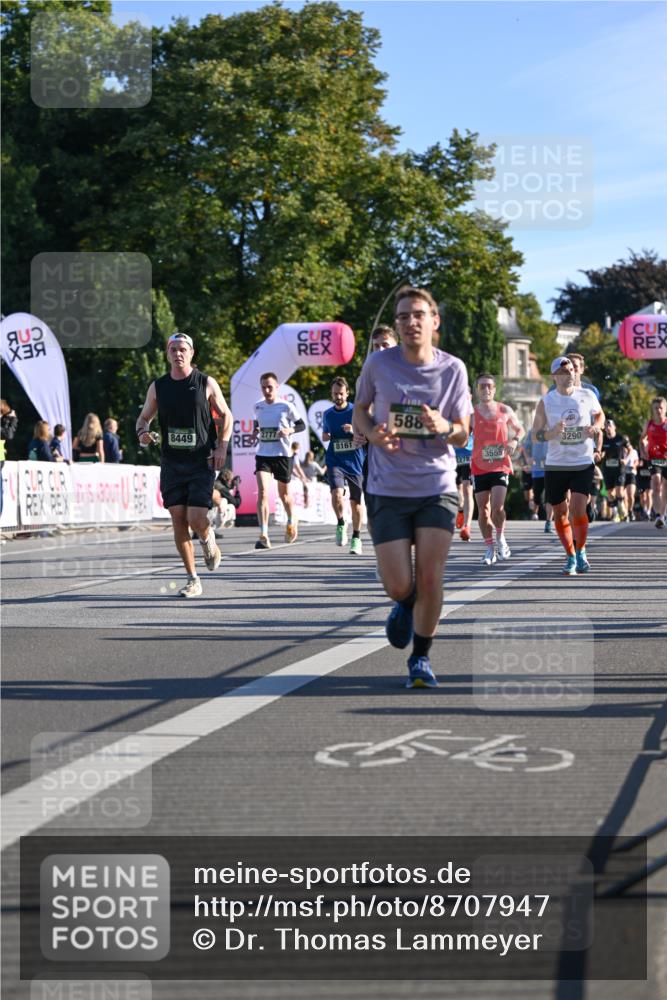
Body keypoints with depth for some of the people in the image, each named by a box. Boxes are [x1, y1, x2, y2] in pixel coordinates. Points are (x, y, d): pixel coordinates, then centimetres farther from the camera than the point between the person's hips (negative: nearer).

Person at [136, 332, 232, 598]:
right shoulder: (157, 387, 6)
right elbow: (144, 417, 16)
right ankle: (193, 580, 9)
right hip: (171, 463, 3)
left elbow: (226, 416, 8)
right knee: (178, 519, -1)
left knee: (196, 519, -13)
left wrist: (222, 446, -6)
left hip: (202, 463, -3)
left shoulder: (206, 384, -1)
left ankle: (208, 539, 25)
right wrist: (143, 432, -7)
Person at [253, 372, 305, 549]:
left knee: (284, 493, 13)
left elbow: (301, 425, 2)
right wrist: (256, 432, 3)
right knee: (262, 492, -15)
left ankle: (291, 521, 43)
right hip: (263, 454, 2)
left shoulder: (286, 406, -7)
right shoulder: (258, 406, 4)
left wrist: (289, 430, -17)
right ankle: (263, 535, -19)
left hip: (282, 454, -2)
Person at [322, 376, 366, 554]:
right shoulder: (327, 414, 9)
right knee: (337, 494, -23)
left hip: (355, 462, -1)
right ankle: (341, 524, 2)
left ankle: (356, 539, 19)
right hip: (335, 461, 1)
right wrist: (325, 436, 1)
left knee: (355, 501, 5)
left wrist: (355, 431, -22)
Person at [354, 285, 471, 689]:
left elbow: (463, 435, 4)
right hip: (388, 489, 0)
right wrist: (373, 433, -10)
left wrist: (444, 427, -20)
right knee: (398, 586, -4)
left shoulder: (453, 369, -1)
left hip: (437, 488, 0)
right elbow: (360, 410, 13)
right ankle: (406, 607, 35)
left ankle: (421, 658, 15)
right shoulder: (379, 363, -3)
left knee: (430, 581, -6)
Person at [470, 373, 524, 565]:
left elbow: (520, 429, 17)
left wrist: (514, 440, -4)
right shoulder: (471, 413, 2)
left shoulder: (505, 411, 4)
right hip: (479, 467, 1)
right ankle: (489, 548, 15)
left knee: (497, 507, -15)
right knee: (483, 510, 2)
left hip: (501, 465, -1)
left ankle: (501, 539, 10)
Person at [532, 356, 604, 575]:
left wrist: (595, 427, -1)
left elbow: (599, 414, 21)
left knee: (578, 510, -13)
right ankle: (570, 557, 24)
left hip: (583, 464, -1)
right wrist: (552, 433, -19)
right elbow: (535, 435, 1)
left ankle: (581, 552, 10)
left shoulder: (587, 396, 2)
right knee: (560, 514, 6)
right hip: (555, 465, 1)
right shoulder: (546, 402, -2)